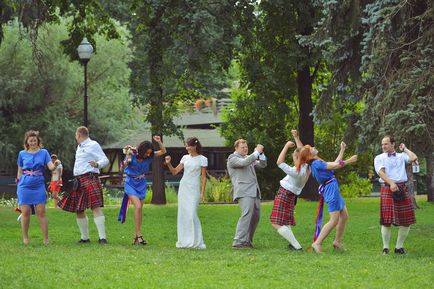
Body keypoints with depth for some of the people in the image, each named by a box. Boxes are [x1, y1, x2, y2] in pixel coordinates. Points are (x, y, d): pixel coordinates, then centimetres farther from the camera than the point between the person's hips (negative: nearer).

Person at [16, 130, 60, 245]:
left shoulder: (43, 152, 5)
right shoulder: (22, 154, 8)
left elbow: (51, 167, -6)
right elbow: (20, 171, 14)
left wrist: (55, 164, -27)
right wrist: (19, 183, 9)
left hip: (39, 185, 0)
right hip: (25, 186, 0)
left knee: (41, 212, -4)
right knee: (25, 212, -3)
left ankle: (46, 239, -2)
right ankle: (25, 238, 9)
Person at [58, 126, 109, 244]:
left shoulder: (93, 145, -3)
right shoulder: (79, 147, 24)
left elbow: (105, 160, -10)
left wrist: (97, 164, -32)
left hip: (90, 179, -9)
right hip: (78, 181, 9)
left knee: (95, 207, -17)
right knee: (78, 210, 8)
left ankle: (102, 237, -24)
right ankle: (85, 237, 17)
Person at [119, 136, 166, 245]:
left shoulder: (149, 157, -4)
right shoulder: (132, 155, -15)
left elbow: (163, 151, 2)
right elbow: (123, 166, -22)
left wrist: (159, 142, -15)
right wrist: (128, 158, -37)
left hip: (142, 184, 5)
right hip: (131, 183, -5)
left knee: (140, 209, 5)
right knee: (138, 207, -19)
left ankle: (136, 237, 10)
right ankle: (139, 235, -20)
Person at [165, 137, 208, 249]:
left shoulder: (202, 159, -2)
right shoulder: (185, 158, 10)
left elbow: (203, 177, -3)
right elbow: (175, 172, 13)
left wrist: (202, 192, -9)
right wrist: (168, 164, -4)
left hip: (194, 189, -5)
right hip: (183, 187, 5)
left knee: (191, 214, -12)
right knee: (183, 214, 4)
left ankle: (196, 242, -6)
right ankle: (184, 241, 10)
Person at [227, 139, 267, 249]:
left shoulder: (248, 157, 25)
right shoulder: (232, 158, -1)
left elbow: (262, 165, 22)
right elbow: (244, 162, -19)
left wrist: (261, 153, 6)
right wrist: (256, 152, -15)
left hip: (254, 192, 9)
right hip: (244, 192, -9)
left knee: (256, 216, 7)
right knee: (247, 214, -20)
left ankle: (247, 240, 15)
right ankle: (238, 242, -24)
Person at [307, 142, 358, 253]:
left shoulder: (318, 163, 16)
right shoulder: (316, 163, -15)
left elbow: (335, 163, 21)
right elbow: (334, 166, -17)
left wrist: (342, 150, 25)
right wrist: (349, 161, -9)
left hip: (334, 189, 10)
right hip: (331, 189, -10)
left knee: (344, 216, 15)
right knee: (334, 220, -11)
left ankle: (337, 241, 23)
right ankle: (317, 243, -11)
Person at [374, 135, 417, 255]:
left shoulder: (401, 156, 15)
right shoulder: (379, 158, 9)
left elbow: (414, 158, -4)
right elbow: (381, 172, -7)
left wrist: (405, 149, 10)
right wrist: (391, 184, -22)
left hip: (402, 188, 3)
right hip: (387, 189, -3)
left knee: (406, 220, 2)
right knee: (386, 221, -6)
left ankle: (399, 247, 14)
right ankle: (385, 247, 4)